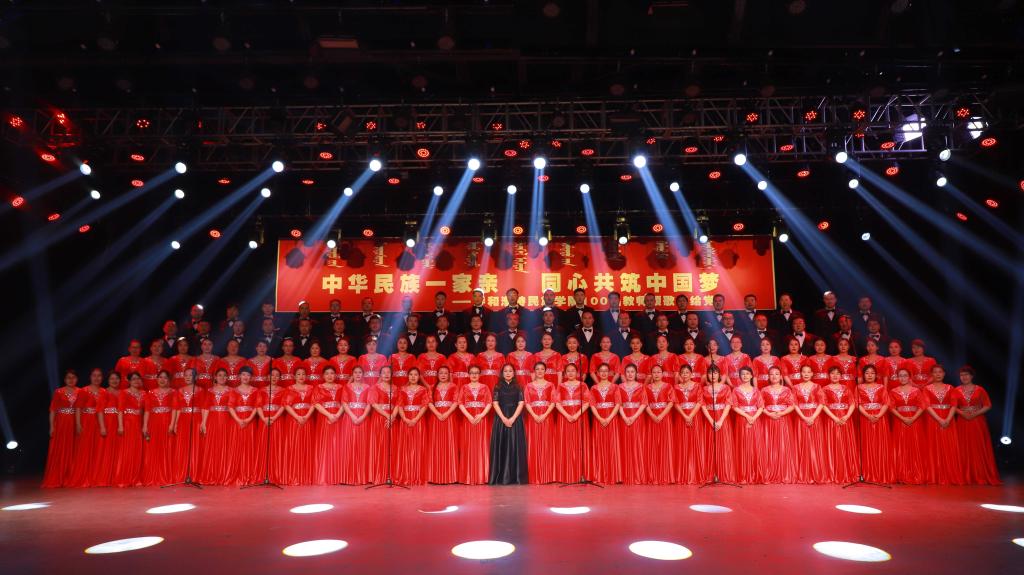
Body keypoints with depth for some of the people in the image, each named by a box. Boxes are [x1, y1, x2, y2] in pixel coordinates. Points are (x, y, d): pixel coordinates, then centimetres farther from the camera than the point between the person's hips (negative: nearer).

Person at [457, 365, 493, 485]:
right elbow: (460, 404, 0)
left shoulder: (485, 387, 8)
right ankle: (468, 477, 3)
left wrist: (481, 415, -13)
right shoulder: (464, 388, 8)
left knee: (481, 446, -1)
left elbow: (489, 403, 1)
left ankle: (481, 476, 4)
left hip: (481, 419, 0)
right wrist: (469, 416, -13)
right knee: (468, 447, -1)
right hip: (468, 419, 0)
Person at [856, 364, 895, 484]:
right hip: (866, 419, 0)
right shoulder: (860, 387, 6)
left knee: (882, 446, -1)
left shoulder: (881, 387, 7)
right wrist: (868, 415, -15)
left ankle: (883, 475, 5)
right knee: (868, 447, 0)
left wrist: (878, 415, -16)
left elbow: (886, 404, -2)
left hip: (880, 418, 0)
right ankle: (870, 475, 4)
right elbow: (859, 405, 0)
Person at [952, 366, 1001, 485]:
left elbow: (988, 405, -2)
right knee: (964, 449, 2)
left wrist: (975, 413, -14)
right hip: (962, 422, 1)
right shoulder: (956, 391, 5)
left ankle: (982, 476, 7)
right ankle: (966, 477, 7)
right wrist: (963, 413, -16)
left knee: (979, 448, -1)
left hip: (978, 422, -1)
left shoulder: (980, 389, 2)